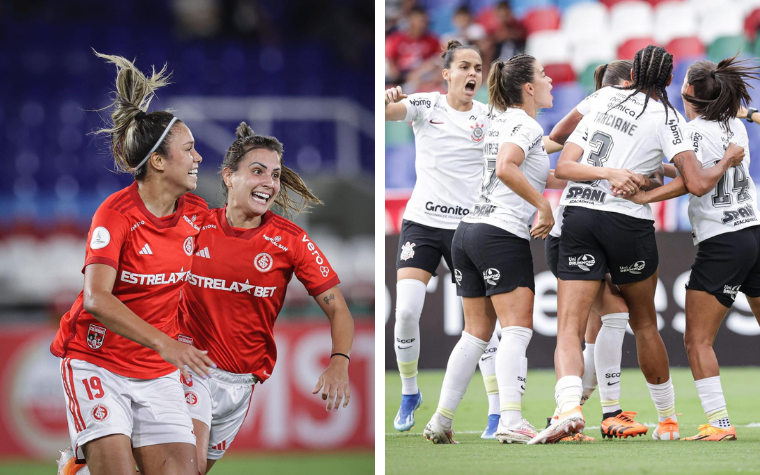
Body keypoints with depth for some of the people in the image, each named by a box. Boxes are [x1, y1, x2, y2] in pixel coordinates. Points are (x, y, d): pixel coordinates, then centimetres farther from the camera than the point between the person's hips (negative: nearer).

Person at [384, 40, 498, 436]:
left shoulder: (489, 117, 3)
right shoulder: (425, 106, 0)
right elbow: (387, 110, -17)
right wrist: (386, 99, -40)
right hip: (422, 221, 0)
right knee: (406, 311, -12)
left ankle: (498, 412, -1)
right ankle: (409, 394, 12)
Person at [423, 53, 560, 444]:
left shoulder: (500, 120, 19)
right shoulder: (526, 125, -7)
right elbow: (506, 169, -24)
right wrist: (544, 206, -19)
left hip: (469, 231, 9)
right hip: (504, 235, -9)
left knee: (476, 333, 11)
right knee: (517, 329, -10)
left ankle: (441, 420, 9)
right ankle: (511, 422, -23)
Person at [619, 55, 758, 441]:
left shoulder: (694, 131, -9)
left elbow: (690, 182, -22)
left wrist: (645, 196, -29)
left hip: (721, 243, -7)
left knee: (698, 340, -3)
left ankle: (719, 423, -10)